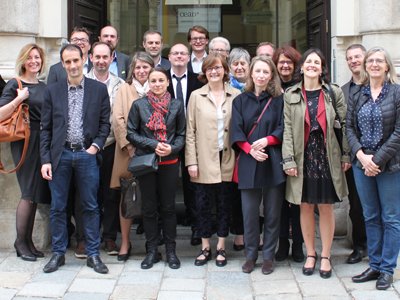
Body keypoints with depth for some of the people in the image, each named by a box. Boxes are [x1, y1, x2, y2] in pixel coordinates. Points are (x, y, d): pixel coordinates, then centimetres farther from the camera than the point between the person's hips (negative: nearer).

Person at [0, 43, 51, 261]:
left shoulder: (43, 87, 15)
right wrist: (18, 99, -19)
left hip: (43, 143, 6)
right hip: (25, 142, -6)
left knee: (37, 193, 7)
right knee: (29, 192, -7)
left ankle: (28, 241, 14)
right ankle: (20, 242, 3)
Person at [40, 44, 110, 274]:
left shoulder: (99, 89, 2)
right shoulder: (53, 91, 5)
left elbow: (105, 123, 5)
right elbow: (46, 128, 4)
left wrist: (96, 145, -8)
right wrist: (45, 159, -2)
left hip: (87, 154, -1)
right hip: (60, 155, 1)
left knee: (91, 207, 5)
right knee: (58, 207, 7)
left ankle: (93, 254, 14)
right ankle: (58, 253, 18)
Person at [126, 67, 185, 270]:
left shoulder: (177, 105, 4)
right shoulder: (139, 105, 1)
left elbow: (182, 134, 7)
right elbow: (131, 133, -1)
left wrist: (172, 148, -12)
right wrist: (153, 145, -13)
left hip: (170, 163, 0)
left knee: (168, 207, 6)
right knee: (149, 207, 6)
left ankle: (171, 251, 16)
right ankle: (152, 251, 16)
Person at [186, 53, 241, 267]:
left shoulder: (236, 96, 3)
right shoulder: (196, 96, 4)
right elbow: (190, 131, 2)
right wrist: (191, 161, -4)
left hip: (227, 160, 0)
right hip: (204, 161, 0)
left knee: (224, 204, 8)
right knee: (203, 205, 5)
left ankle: (221, 247, 21)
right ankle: (205, 247, 19)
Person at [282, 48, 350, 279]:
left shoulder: (334, 93, 3)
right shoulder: (291, 95, 4)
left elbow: (345, 124, 3)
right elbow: (288, 129, -1)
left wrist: (346, 155, -2)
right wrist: (289, 160, -7)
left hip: (327, 156, 0)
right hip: (303, 156, 1)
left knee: (326, 207, 5)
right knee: (305, 207, 7)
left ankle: (326, 256, 17)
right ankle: (310, 254, 21)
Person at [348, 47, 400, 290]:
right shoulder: (358, 95, 8)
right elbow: (349, 127, 5)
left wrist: (377, 160, -15)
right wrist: (361, 155, -11)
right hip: (362, 164, 4)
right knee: (371, 217, 12)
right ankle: (374, 266, 22)